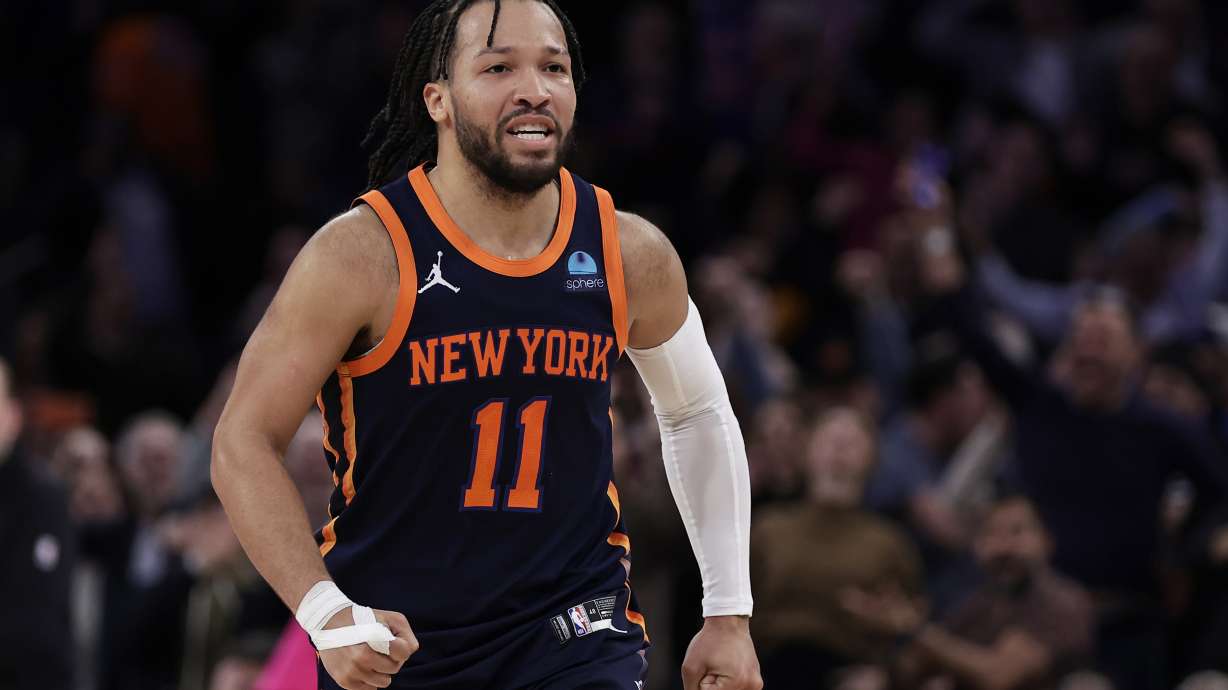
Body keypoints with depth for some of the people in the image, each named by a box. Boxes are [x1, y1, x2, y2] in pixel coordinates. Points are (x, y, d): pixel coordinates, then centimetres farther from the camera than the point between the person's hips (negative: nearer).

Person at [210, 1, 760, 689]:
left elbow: (700, 416, 15)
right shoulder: (362, 255, -13)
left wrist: (730, 614, 13)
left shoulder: (631, 256, -2)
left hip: (577, 635, 1)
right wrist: (327, 615, -22)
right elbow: (244, 444, -10)